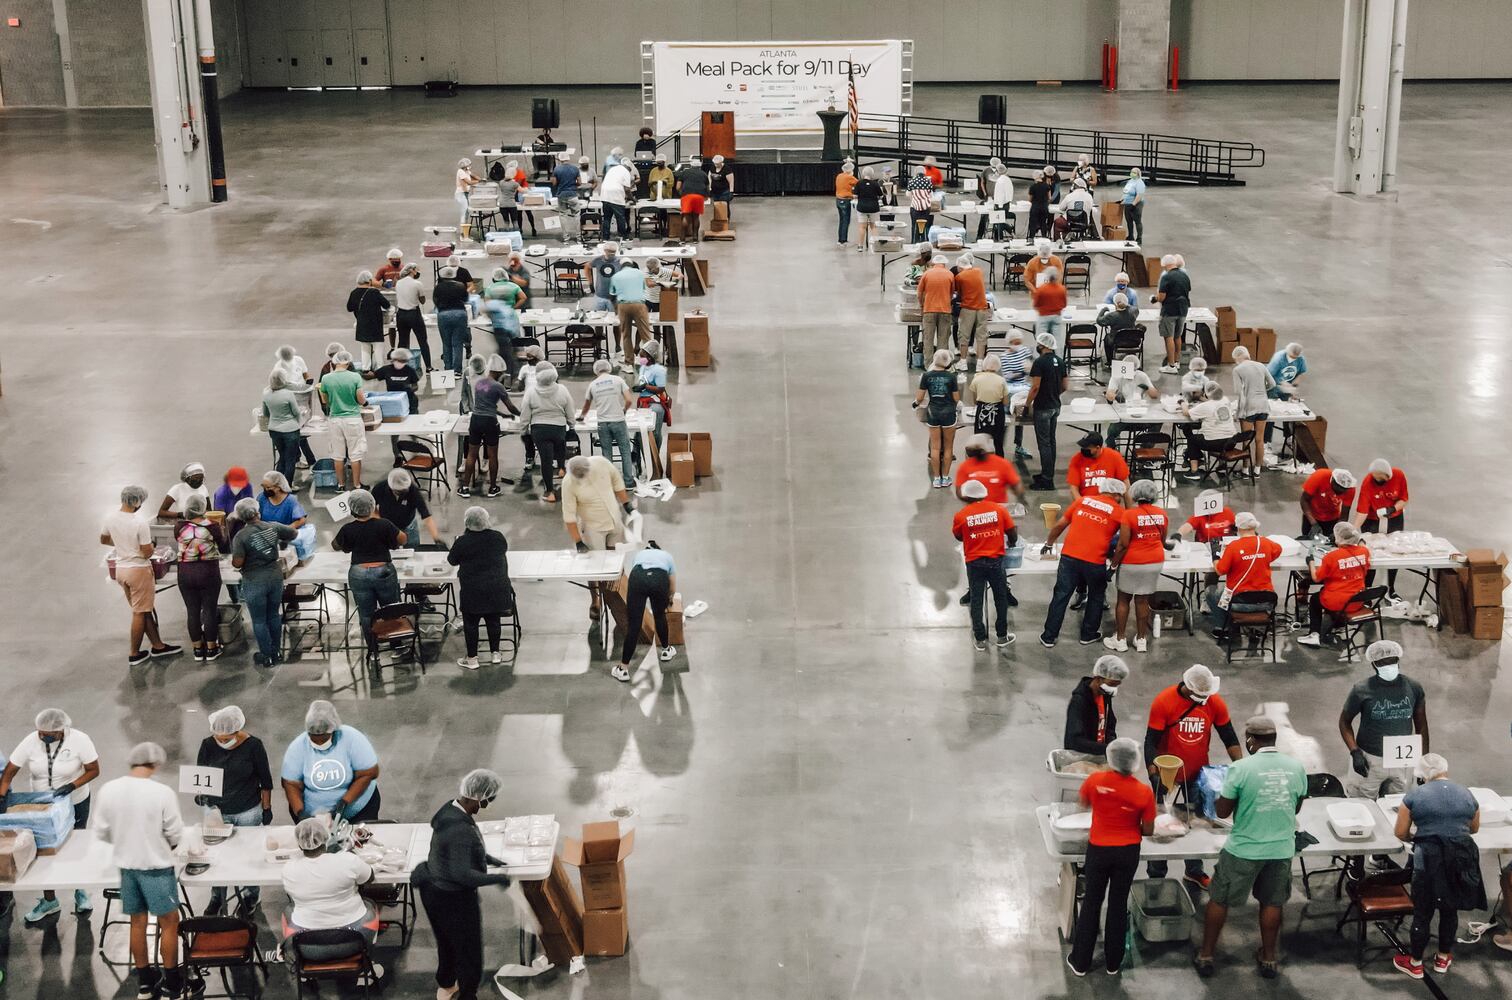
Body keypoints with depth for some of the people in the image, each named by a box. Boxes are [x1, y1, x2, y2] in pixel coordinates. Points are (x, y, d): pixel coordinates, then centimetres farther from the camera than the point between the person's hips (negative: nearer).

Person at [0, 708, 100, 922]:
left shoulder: (79, 740, -24)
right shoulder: (31, 742, -19)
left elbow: (93, 770, -17)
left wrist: (72, 786, -31)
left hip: (75, 804, -2)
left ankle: (80, 890, 37)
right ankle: (49, 900, 26)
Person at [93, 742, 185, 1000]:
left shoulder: (108, 790, -9)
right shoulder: (163, 793, -21)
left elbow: (101, 833, -1)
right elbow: (175, 834, -12)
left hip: (126, 866, 5)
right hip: (157, 867, -4)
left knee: (137, 922, 18)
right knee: (169, 923, 10)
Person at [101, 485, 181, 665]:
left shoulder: (110, 518, -4)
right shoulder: (140, 522, -23)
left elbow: (103, 540, 14)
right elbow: (147, 553, -20)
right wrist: (150, 545, 1)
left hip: (120, 569, 7)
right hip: (139, 571, -7)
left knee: (144, 610, 17)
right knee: (140, 613, 6)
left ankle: (157, 645, 25)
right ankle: (134, 654, 14)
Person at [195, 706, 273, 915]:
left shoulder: (253, 745, -12)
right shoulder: (208, 745, -7)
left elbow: (265, 780, -2)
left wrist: (267, 808, 2)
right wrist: (200, 792, -17)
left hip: (248, 813, -2)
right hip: (216, 811, 2)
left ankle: (249, 897, 28)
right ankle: (217, 898, 27)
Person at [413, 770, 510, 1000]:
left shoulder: (450, 809, -5)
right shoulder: (461, 830, -35)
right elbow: (462, 874, -37)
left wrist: (488, 860, 9)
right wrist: (497, 879, -29)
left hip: (434, 890, 10)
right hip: (455, 900, -10)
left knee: (447, 942, 31)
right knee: (469, 951, 9)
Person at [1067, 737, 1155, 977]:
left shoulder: (1095, 780, -15)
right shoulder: (1144, 792, -17)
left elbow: (1083, 802, 6)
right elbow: (1148, 831, -7)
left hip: (1098, 850, 0)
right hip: (1128, 852, 0)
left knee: (1091, 903, 15)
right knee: (1118, 905, 16)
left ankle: (1080, 961, 21)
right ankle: (1113, 962, 27)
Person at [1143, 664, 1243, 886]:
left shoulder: (1215, 703, -12)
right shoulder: (1163, 702, -21)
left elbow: (1229, 738, -2)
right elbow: (1151, 742, -19)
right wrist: (1153, 774, -28)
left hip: (1199, 773, 3)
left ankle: (1195, 871, 29)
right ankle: (1156, 876, 17)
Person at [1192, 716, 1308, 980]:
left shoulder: (1240, 768, -17)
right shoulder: (1296, 767, -4)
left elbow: (1222, 812, -9)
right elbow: (1296, 807, 11)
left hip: (1243, 849, -3)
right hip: (1282, 849, 3)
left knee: (1219, 900, 13)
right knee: (1272, 903, 20)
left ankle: (1205, 957, 23)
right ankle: (1268, 959, 32)